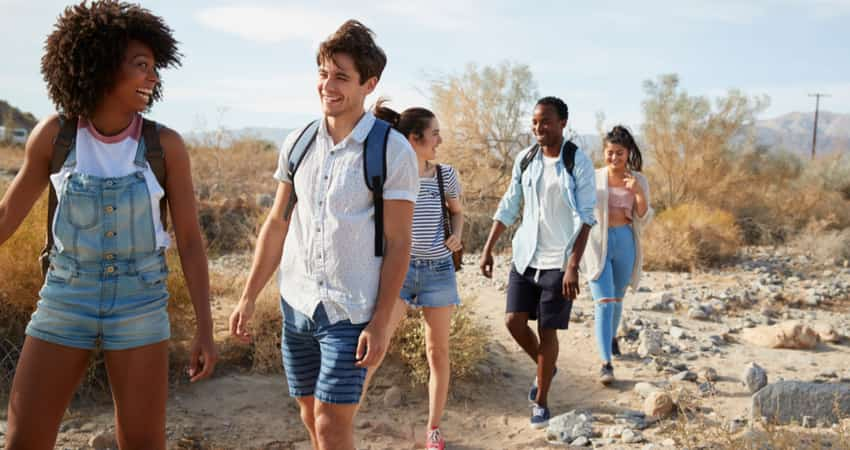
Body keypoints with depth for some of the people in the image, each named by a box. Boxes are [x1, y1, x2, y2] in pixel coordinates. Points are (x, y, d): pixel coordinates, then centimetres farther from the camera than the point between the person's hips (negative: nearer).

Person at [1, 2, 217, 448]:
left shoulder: (166, 144, -8)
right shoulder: (54, 132, -6)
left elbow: (190, 239, -4)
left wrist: (205, 328, -8)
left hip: (140, 306, -1)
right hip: (66, 302, 1)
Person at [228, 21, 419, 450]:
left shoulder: (393, 151, -10)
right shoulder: (297, 143, 5)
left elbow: (398, 243, -9)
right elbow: (277, 225, 11)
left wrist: (381, 322, -13)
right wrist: (248, 298, 8)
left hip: (351, 313, -5)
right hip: (296, 304, 5)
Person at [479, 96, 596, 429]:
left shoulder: (578, 162, -9)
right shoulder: (525, 159, 4)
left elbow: (586, 217, -12)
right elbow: (508, 207, 9)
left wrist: (573, 265, -20)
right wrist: (488, 249, 5)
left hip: (559, 260, -4)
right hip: (525, 255, 4)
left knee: (547, 331, 1)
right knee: (514, 321, 0)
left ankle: (540, 401, 18)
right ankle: (545, 368, 29)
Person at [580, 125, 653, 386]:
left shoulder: (638, 180, 2)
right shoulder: (593, 178, -2)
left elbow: (643, 220, 0)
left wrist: (639, 194, -15)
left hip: (625, 242, 2)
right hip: (597, 242, -2)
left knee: (617, 298, 19)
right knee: (604, 302, -11)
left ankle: (612, 335, 47)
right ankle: (606, 363, -13)